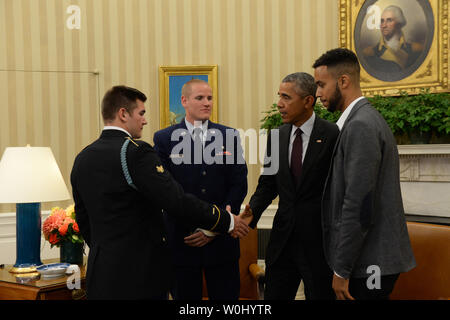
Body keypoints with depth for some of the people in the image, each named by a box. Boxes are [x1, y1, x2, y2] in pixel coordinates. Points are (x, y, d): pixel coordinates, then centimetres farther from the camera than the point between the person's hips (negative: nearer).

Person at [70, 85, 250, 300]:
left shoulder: (82, 159, 8)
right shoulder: (135, 152, -17)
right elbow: (177, 202, -20)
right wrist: (227, 221, -9)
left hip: (100, 272, 8)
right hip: (139, 273, -7)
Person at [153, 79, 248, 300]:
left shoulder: (229, 136, 5)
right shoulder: (164, 139, 1)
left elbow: (239, 185, 1)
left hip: (221, 241, 1)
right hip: (182, 241, -1)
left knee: (227, 295, 8)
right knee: (185, 295, 11)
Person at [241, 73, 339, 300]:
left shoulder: (332, 135, -11)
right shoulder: (277, 136, 6)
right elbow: (267, 184, 9)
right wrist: (252, 212, -9)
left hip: (319, 240, -5)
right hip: (282, 237, 5)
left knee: (320, 295, 10)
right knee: (273, 296, 15)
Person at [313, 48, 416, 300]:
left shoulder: (361, 126, -17)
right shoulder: (366, 119, 14)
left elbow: (358, 206, -22)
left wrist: (341, 271, -17)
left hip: (369, 263, -9)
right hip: (375, 260, 9)